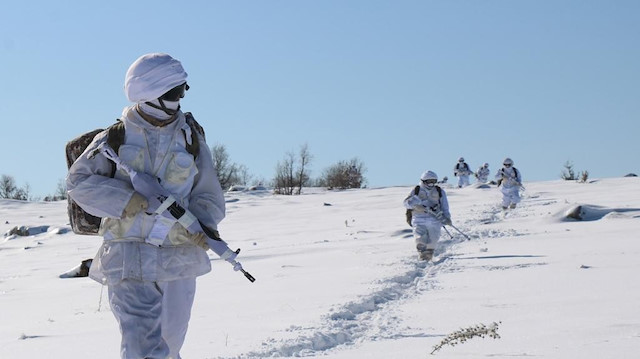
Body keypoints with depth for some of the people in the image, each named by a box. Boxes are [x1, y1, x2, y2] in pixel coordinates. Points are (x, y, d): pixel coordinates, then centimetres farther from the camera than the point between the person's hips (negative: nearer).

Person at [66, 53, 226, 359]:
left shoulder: (191, 139, 6)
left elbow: (208, 198, 6)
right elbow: (78, 181, -4)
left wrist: (201, 227, -16)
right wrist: (126, 201, -18)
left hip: (179, 261, 3)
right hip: (128, 261, -3)